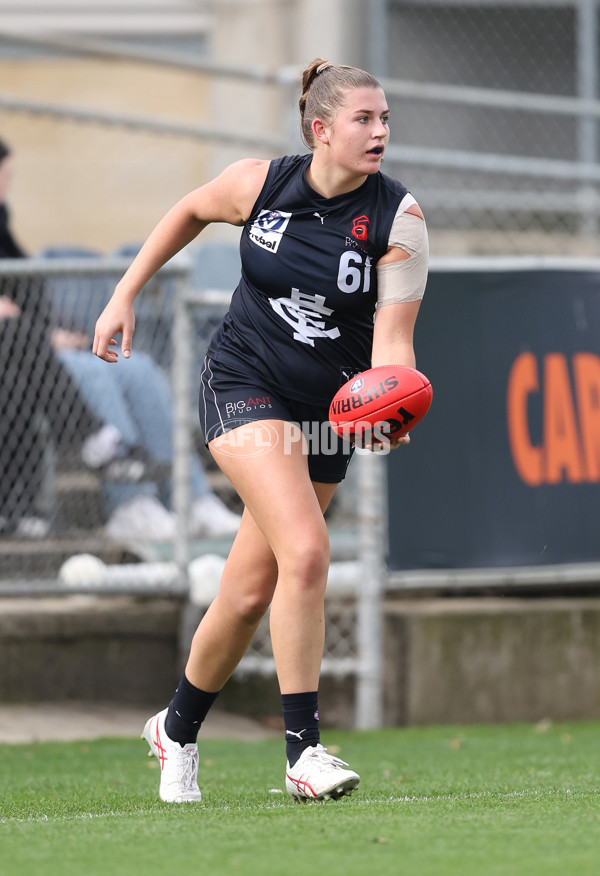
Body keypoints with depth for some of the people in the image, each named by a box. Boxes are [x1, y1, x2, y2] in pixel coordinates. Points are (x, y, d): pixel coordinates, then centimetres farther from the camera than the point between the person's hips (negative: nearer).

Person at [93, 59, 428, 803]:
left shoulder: (398, 218, -13)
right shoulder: (259, 183, -11)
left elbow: (391, 339, -18)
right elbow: (190, 212, 11)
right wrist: (125, 295, 10)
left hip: (328, 406, 2)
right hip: (243, 385, -2)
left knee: (249, 593, 7)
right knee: (305, 551, -24)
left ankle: (177, 730, 33)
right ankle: (303, 751, -20)